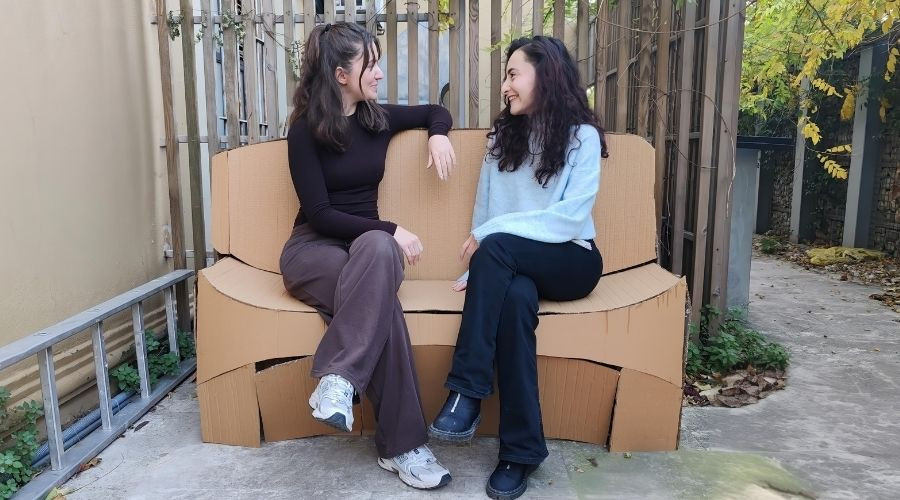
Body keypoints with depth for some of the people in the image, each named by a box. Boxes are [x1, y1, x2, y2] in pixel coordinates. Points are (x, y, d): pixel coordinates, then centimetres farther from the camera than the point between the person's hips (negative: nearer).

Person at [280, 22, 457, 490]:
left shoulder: (379, 118, 8)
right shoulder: (305, 130, -6)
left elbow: (436, 111, 25)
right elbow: (319, 213, -13)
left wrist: (438, 135, 1)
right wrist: (393, 230, -19)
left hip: (369, 244, 4)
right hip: (313, 247, -4)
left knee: (378, 247, -36)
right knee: (380, 297, -36)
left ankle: (338, 379, -38)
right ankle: (401, 445, -35)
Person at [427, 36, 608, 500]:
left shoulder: (582, 136, -1)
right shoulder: (503, 134, 14)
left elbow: (569, 218, -14)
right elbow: (484, 208, 10)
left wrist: (492, 232, -19)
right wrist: (477, 265, -5)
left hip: (571, 260, -3)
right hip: (512, 262, 3)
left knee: (497, 247, -34)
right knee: (514, 297, -33)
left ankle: (467, 392, -29)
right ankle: (521, 450, -27)